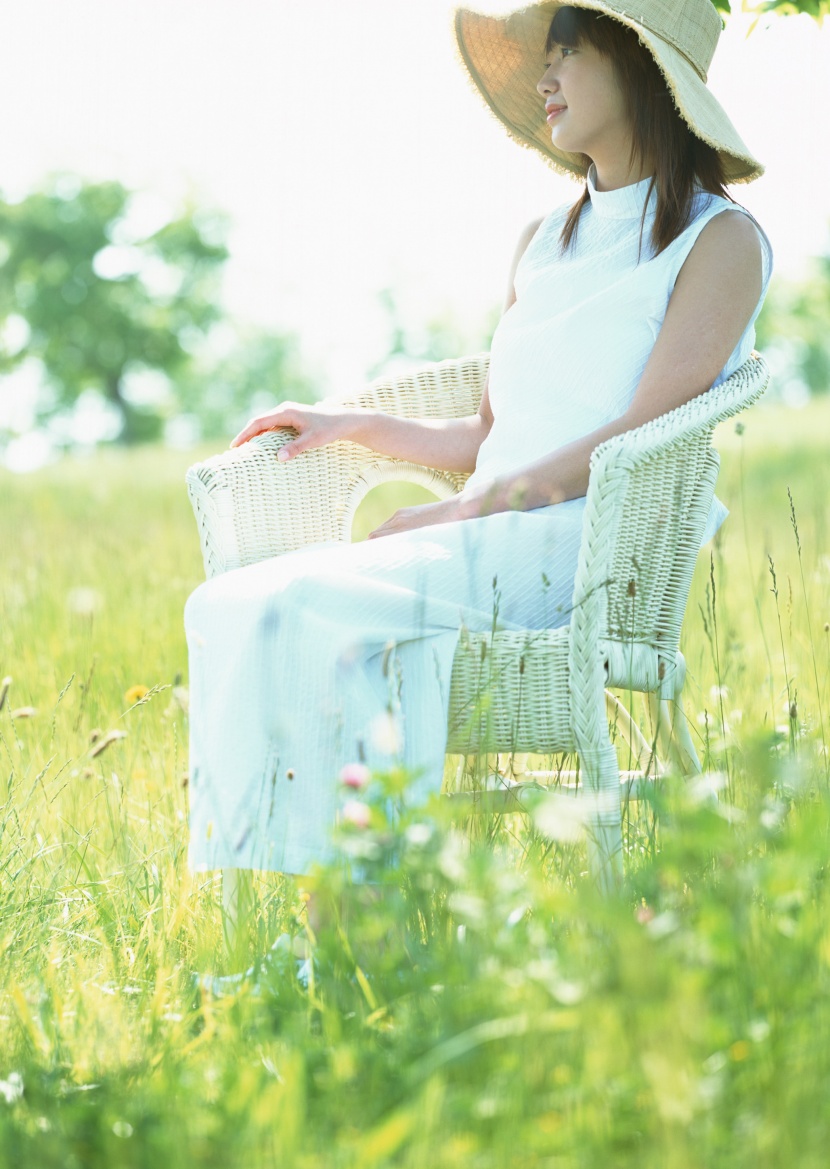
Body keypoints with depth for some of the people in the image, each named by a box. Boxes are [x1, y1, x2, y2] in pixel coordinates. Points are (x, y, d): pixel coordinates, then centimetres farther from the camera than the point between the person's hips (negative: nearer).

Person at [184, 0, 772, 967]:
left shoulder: (719, 241, 1)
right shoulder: (544, 243, 24)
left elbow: (646, 435, -11)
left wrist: (466, 509, -15)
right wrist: (351, 425, 15)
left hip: (593, 551, -7)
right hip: (488, 543, 7)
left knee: (315, 611, -31)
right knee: (228, 607, -19)